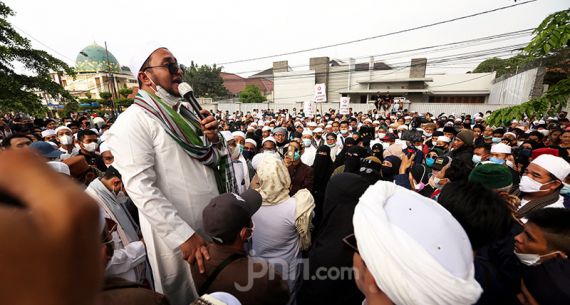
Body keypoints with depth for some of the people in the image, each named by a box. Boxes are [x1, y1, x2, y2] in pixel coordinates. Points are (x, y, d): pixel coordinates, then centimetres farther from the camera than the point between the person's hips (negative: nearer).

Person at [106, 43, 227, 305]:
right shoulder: (133, 121, -14)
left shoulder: (184, 114, 8)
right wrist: (184, 235, -23)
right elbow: (140, 188, -21)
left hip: (214, 224, 7)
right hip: (175, 233, -6)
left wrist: (213, 140, -9)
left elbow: (211, 162, 11)